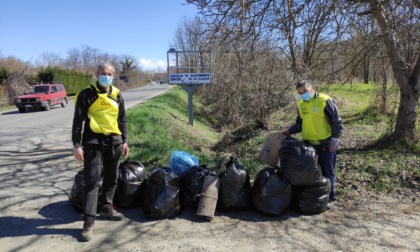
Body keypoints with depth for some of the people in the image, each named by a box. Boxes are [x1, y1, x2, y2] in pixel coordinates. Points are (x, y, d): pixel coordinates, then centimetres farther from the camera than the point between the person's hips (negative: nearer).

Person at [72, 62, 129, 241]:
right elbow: (78, 120, -4)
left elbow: (122, 120, 16)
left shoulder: (117, 95, 11)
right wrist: (76, 144, -10)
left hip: (114, 141, 5)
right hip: (93, 141, -5)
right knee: (92, 179, -8)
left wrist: (124, 141, 12)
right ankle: (89, 220, -3)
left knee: (111, 178, 13)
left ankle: (106, 208, 31)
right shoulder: (86, 94, -3)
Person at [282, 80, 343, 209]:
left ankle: (330, 198, 20)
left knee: (327, 172, 6)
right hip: (309, 144, 6)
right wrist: (289, 131, 1)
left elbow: (338, 122, -9)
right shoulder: (300, 104, 6)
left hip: (326, 145, -5)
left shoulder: (325, 101, -12)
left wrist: (334, 139, -15)